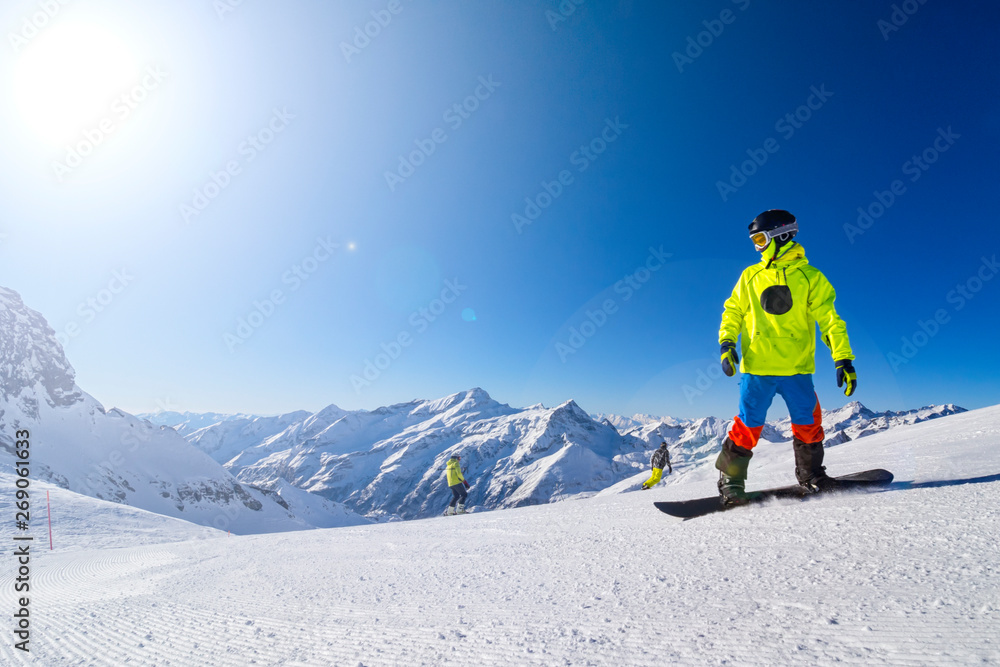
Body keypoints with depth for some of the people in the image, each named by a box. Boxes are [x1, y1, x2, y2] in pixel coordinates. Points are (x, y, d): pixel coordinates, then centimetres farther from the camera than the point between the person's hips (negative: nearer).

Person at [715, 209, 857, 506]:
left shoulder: (810, 277, 5)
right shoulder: (750, 276, 9)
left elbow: (829, 319, -1)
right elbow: (733, 312, 14)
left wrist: (843, 358, -11)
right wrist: (727, 343, -1)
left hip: (797, 368, 1)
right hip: (757, 365, 0)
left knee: (808, 423, 5)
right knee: (748, 425, -3)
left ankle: (810, 474, 27)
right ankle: (730, 478, 10)